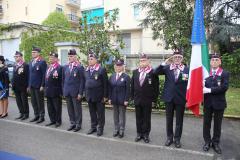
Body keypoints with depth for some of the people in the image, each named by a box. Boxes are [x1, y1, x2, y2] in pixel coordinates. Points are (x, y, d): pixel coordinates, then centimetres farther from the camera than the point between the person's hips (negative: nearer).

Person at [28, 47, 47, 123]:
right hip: (32, 86, 7)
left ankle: (42, 116, 14)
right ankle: (36, 115, 25)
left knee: (40, 102, 3)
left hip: (38, 86, -7)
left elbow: (44, 75, -12)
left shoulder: (42, 62, -9)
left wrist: (42, 85, -16)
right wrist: (29, 85, 13)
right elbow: (30, 74, 17)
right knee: (33, 102, 12)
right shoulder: (31, 62, 14)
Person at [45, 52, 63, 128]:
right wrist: (46, 89, 14)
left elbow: (61, 80, -16)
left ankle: (58, 121, 17)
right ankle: (52, 120, 27)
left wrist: (60, 92, -18)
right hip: (48, 91, 8)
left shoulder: (59, 68, -12)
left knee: (57, 107, 4)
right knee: (50, 107, 15)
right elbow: (46, 78, 19)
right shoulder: (48, 67, 15)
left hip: (55, 91, -8)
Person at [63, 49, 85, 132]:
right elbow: (63, 79, 15)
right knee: (70, 109, 13)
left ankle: (78, 124, 19)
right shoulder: (65, 67, 9)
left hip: (75, 92, -5)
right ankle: (72, 123, 27)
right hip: (67, 92, 5)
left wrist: (80, 93, -13)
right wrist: (64, 91, 9)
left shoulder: (80, 67, -8)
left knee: (77, 109, 5)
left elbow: (82, 81, -9)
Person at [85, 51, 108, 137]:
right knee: (92, 113, 16)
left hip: (99, 96, -5)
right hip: (89, 96, 6)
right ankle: (93, 127, 31)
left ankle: (100, 128, 21)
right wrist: (86, 93, 11)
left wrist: (105, 96, -12)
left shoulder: (102, 69, -10)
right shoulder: (86, 70, 9)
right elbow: (86, 82, 15)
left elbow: (105, 84, -11)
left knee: (100, 113, 7)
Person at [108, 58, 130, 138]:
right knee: (115, 115, 13)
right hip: (114, 99, 4)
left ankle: (121, 131, 19)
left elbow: (127, 89, -9)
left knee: (122, 115, 7)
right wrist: (109, 98, 2)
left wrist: (126, 100, -13)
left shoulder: (126, 77, -6)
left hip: (122, 100, -4)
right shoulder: (112, 76, 7)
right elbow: (110, 88, 7)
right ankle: (116, 129, 26)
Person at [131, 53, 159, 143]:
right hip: (137, 100, 4)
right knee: (138, 118, 13)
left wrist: (154, 99, -7)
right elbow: (132, 85, 10)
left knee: (146, 118, 9)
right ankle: (139, 134, 27)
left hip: (147, 100, -4)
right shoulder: (135, 72, 6)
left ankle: (146, 134, 23)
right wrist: (133, 97, 7)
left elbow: (156, 87, -7)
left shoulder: (153, 72, -8)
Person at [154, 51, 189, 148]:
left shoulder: (187, 69, -2)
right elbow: (155, 72, -10)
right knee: (169, 119, 13)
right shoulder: (167, 67, 1)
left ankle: (177, 139, 27)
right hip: (169, 97, 1)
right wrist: (164, 63, -15)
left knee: (179, 120, 10)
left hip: (180, 98, -1)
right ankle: (169, 137, 30)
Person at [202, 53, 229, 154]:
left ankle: (215, 143, 28)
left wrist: (210, 90, -21)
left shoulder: (225, 73, -4)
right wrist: (203, 89, -21)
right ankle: (207, 142, 27)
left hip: (219, 102, -1)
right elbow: (202, 86, 0)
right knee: (206, 123, 11)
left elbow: (224, 87, -17)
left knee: (217, 124, 11)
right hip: (207, 102, 1)